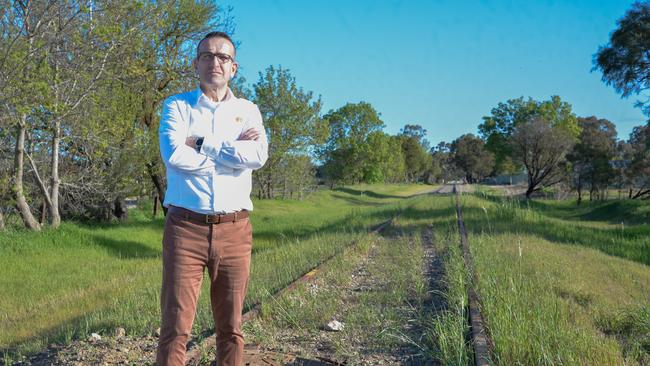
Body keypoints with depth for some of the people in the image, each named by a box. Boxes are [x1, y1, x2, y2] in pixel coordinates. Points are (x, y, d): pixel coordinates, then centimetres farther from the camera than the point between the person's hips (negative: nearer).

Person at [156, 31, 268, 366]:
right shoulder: (177, 106, 6)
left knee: (231, 328, 10)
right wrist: (233, 151, -7)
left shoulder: (248, 110, 11)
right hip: (185, 228, -2)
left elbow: (259, 155, -9)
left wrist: (201, 144, -9)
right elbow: (173, 154, -14)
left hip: (235, 230, 2)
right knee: (175, 329, -3)